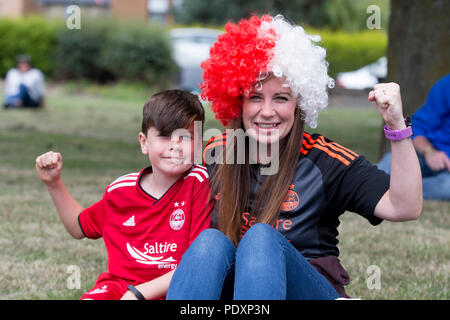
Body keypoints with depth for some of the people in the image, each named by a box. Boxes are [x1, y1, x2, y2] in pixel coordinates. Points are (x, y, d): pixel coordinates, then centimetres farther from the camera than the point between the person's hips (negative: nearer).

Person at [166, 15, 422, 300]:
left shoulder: (321, 160, -3)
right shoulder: (215, 154, 7)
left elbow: (405, 208, -13)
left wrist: (397, 126, -23)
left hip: (310, 289, -2)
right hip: (227, 287, 2)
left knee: (262, 237, -31)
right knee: (212, 241, -29)